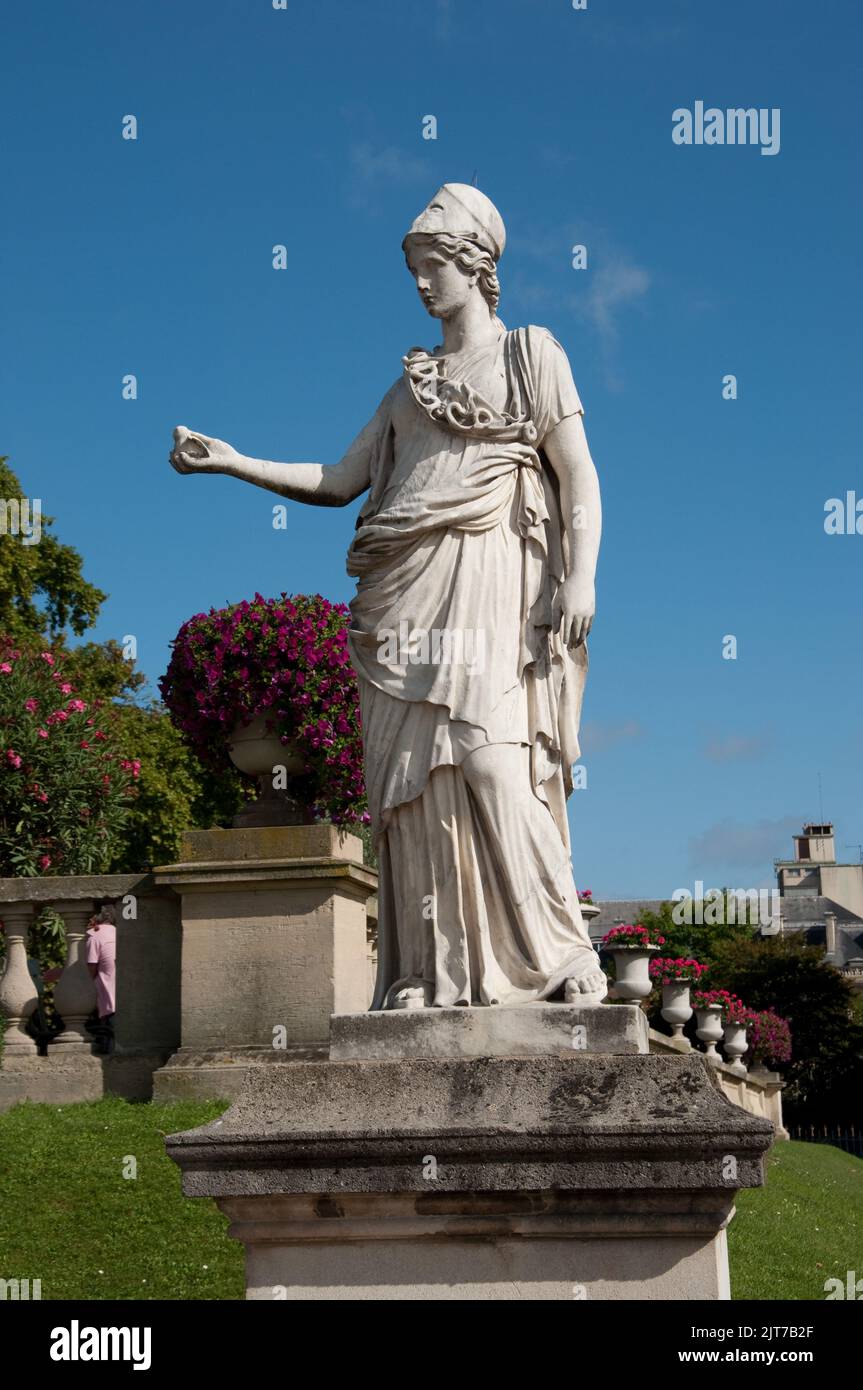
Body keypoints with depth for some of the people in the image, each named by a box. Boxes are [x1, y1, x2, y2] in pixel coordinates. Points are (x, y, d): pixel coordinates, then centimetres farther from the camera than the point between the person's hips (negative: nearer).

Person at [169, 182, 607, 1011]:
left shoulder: (532, 355, 11)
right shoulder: (410, 382, 24)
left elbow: (579, 478, 3)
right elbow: (339, 481, 20)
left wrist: (580, 577, -11)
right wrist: (231, 461, 10)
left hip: (488, 583, -5)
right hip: (406, 595, 5)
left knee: (493, 758, -19)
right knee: (414, 771, -5)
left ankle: (560, 956, -12)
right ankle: (437, 972, -4)